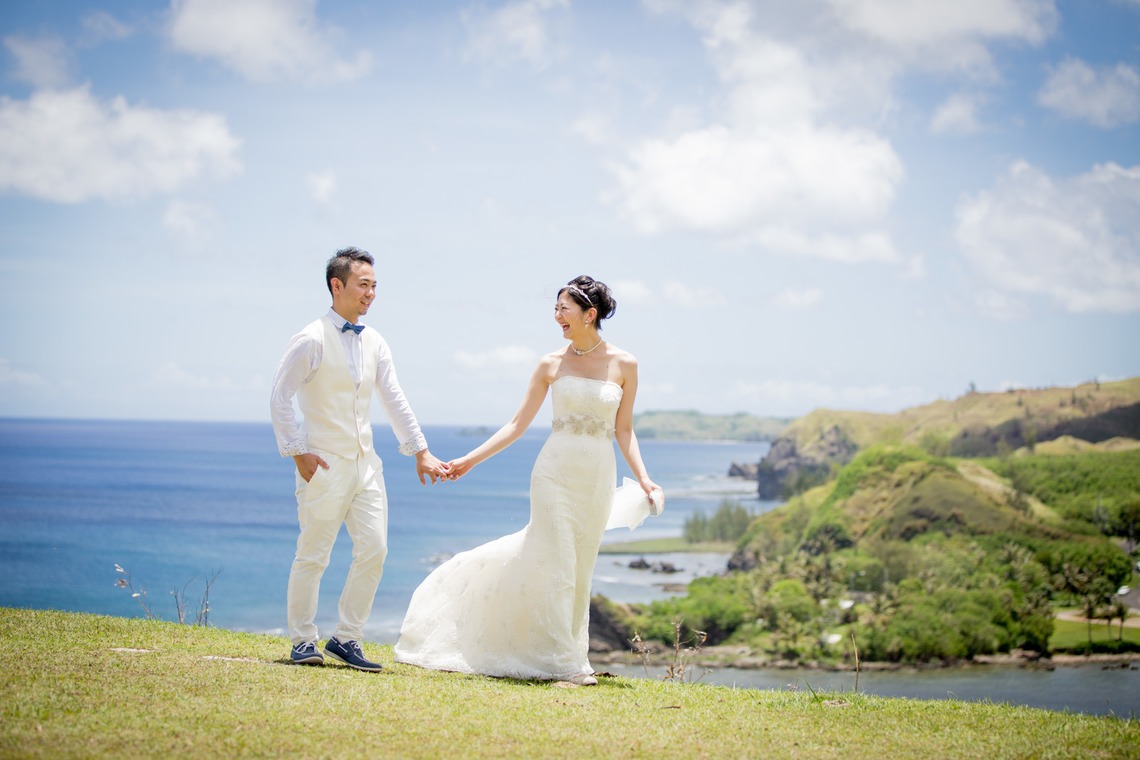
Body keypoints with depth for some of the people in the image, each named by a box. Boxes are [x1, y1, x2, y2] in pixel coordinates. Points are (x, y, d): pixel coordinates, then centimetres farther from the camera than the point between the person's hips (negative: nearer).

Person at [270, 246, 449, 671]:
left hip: (365, 462, 6)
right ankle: (302, 642, 12)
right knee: (313, 557, 0)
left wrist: (420, 452, 12)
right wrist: (297, 452, -14)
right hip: (324, 463, -6)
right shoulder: (312, 340, -9)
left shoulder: (374, 343, 10)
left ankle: (346, 639, 12)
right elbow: (280, 397, -10)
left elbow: (394, 400, 14)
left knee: (374, 551, 2)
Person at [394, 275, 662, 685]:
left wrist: (643, 478, -5)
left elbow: (623, 430, 6)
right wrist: (470, 460, 1)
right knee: (557, 564, -5)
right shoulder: (551, 364, 3)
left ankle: (570, 652, 20)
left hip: (597, 477, 1)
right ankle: (563, 662, 0)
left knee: (581, 570, 8)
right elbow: (518, 423, 5)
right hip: (556, 470, -1)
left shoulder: (623, 364, 2)